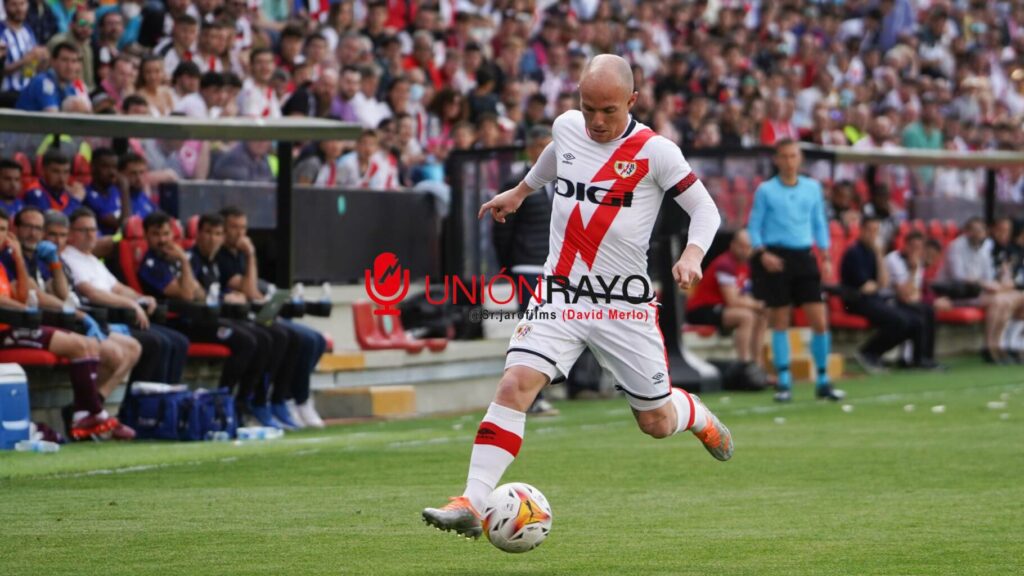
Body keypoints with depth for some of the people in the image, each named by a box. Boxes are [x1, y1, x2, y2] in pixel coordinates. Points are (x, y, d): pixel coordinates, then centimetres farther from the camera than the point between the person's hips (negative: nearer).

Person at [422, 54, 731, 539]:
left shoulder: (655, 152, -11)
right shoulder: (566, 126, 2)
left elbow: (705, 209, -4)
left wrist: (692, 254, -22)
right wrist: (520, 191, 39)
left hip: (626, 304, -2)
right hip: (560, 294, 2)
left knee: (657, 423, 9)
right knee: (516, 383, -20)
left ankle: (697, 416, 47)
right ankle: (471, 503, -24)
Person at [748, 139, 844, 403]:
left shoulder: (812, 188, 9)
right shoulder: (766, 190, 0)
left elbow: (819, 223, 15)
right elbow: (754, 226, 1)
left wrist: (826, 257, 7)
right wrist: (762, 253, -14)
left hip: (804, 256, 2)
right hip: (776, 259, -2)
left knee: (820, 321, -4)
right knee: (780, 322, 1)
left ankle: (823, 381, 7)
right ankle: (784, 383, 9)